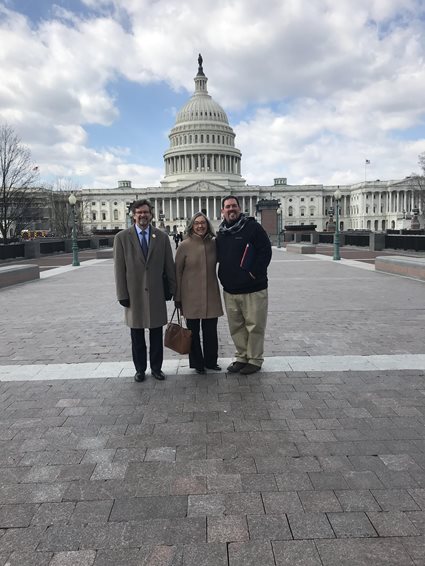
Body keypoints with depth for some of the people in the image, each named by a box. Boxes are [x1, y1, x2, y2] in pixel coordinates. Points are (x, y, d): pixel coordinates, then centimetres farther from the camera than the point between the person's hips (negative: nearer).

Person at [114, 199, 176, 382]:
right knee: (137, 336, 10)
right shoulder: (122, 237, -1)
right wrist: (122, 295, -5)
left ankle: (156, 368, 23)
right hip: (134, 293, 0)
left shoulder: (162, 237, 3)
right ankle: (140, 369, 25)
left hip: (156, 293, 1)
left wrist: (173, 289, 4)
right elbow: (119, 269, -2)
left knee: (156, 334, 9)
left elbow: (169, 265, 5)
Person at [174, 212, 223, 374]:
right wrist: (177, 297, -2)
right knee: (193, 331, 8)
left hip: (211, 294, 3)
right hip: (191, 295, -2)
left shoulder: (213, 243, 3)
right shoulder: (185, 245, -6)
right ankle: (197, 363, 23)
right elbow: (177, 271, -2)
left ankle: (211, 361, 26)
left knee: (210, 331, 9)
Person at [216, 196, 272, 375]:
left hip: (253, 288, -6)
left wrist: (254, 272, -15)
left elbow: (266, 251, -11)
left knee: (254, 325, 1)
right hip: (230, 289, 6)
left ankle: (255, 360, 15)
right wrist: (223, 277, 9)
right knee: (236, 326, 12)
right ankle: (242, 357, 27)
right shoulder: (221, 232, 12)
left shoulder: (253, 227, -6)